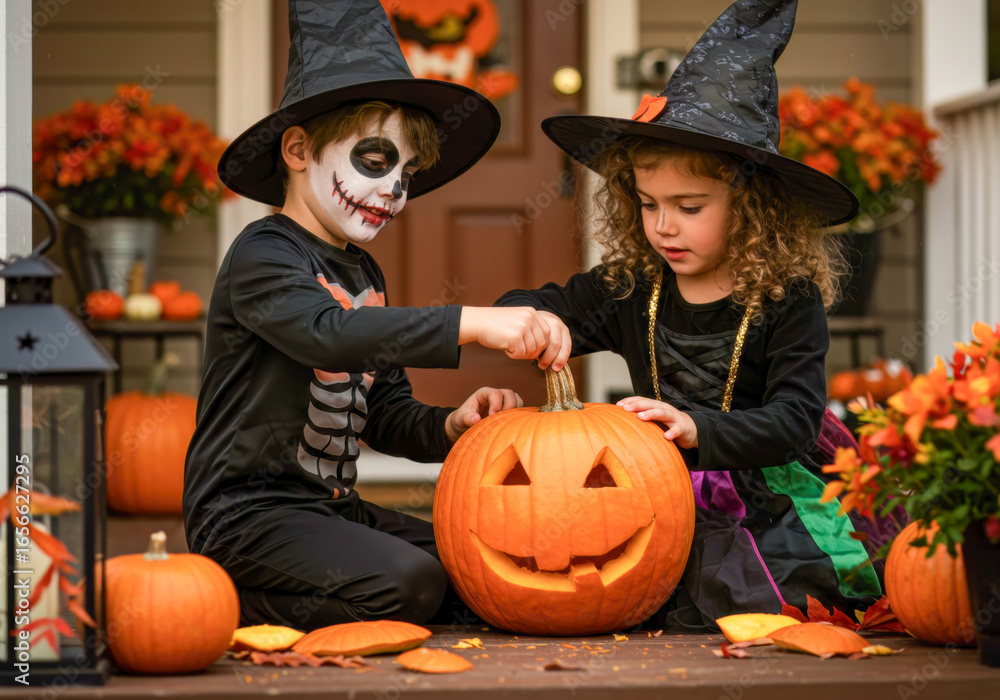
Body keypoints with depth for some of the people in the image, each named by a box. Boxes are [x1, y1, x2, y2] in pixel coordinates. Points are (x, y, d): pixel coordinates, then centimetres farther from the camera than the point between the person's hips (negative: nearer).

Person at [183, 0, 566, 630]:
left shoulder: (362, 274, 18)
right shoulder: (262, 254, -10)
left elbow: (387, 416, 18)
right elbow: (329, 333, -32)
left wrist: (450, 427, -6)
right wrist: (474, 323, -39)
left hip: (331, 506, 9)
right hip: (247, 510, -9)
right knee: (408, 584, -27)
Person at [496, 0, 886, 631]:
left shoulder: (787, 301, -9)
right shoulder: (629, 290, 3)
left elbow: (793, 418, -16)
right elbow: (533, 311, 11)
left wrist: (698, 429, -32)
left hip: (760, 500, -3)